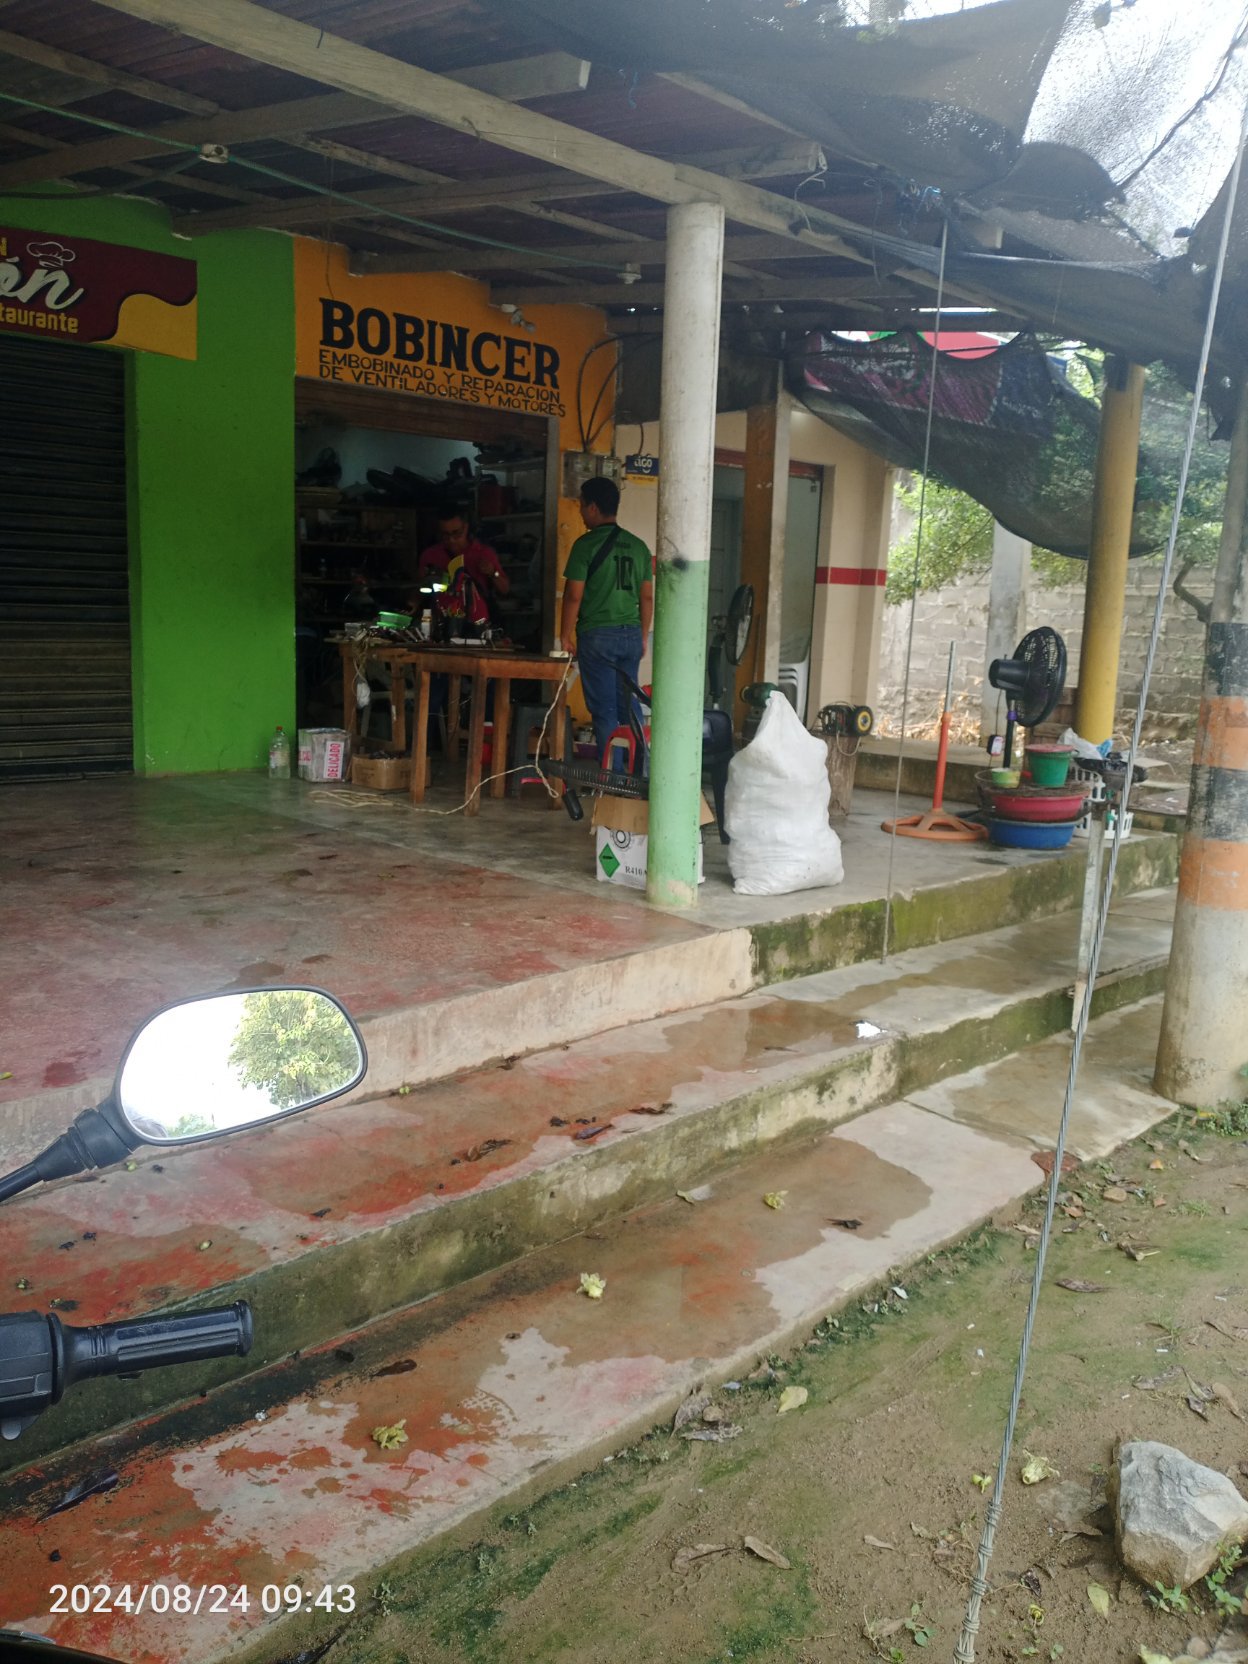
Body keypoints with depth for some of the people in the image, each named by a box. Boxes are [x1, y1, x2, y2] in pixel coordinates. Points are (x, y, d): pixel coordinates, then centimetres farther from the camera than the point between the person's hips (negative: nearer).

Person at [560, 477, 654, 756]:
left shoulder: (586, 544, -7)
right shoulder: (638, 546, 9)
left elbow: (574, 595, -9)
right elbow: (647, 597, 11)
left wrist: (565, 636, -1)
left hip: (597, 636, -5)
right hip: (631, 635, 5)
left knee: (604, 710, -1)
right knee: (629, 707, 12)